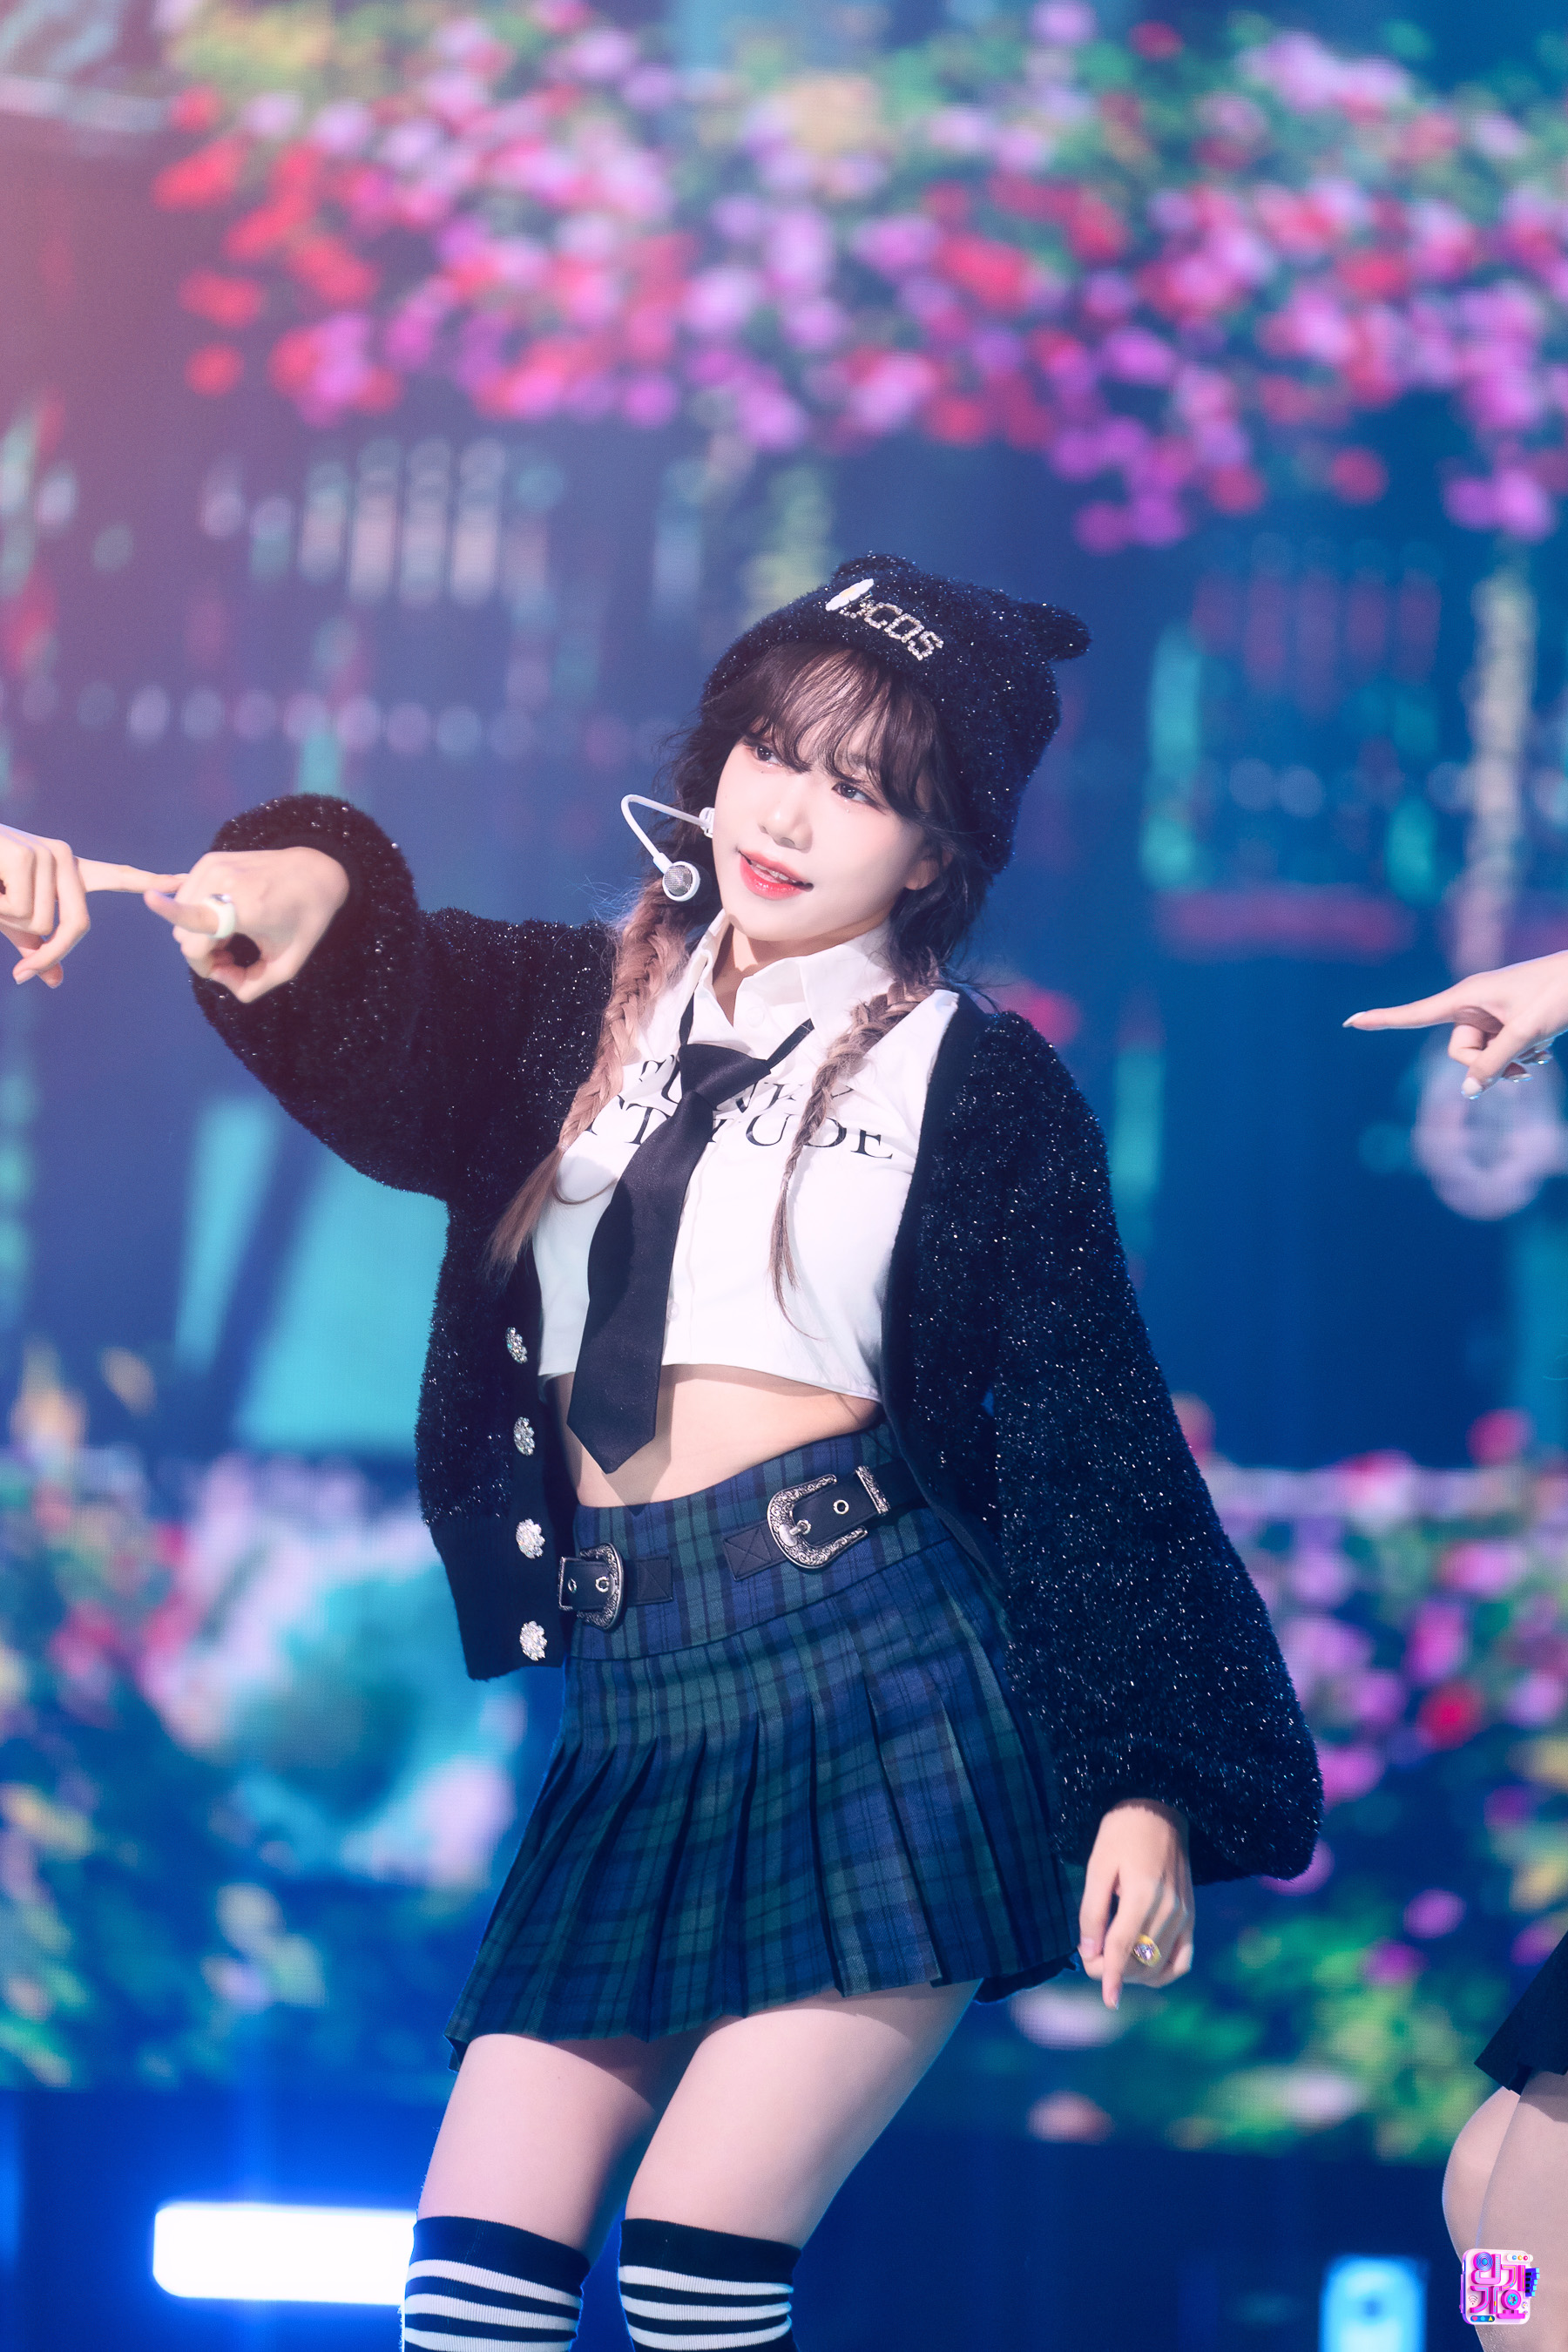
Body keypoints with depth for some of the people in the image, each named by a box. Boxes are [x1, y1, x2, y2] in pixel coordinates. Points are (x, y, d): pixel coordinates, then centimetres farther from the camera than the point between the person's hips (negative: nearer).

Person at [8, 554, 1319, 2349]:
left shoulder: (978, 1084, 5)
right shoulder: (583, 1013, 17)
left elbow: (1092, 1448, 2)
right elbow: (383, 1029, -4)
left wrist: (1146, 1785, -5)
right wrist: (299, 891, -27)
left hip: (877, 1692, -5)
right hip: (631, 1721, 5)